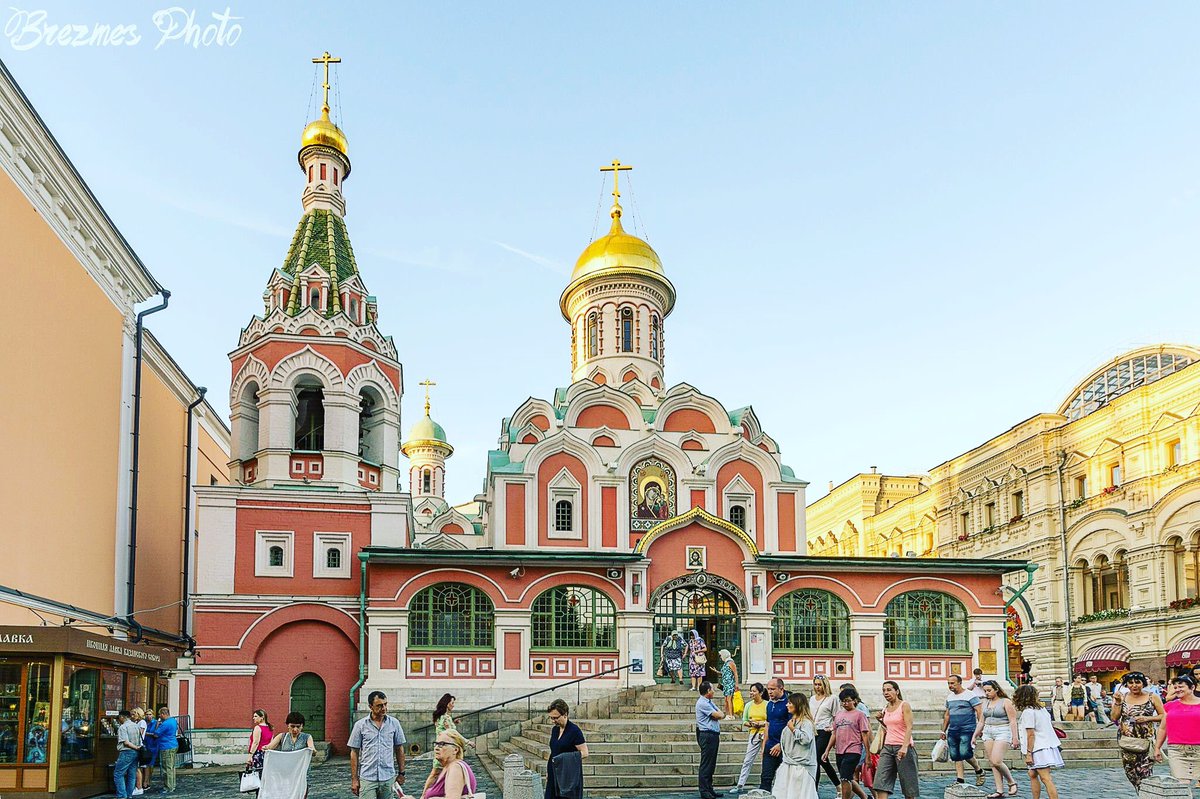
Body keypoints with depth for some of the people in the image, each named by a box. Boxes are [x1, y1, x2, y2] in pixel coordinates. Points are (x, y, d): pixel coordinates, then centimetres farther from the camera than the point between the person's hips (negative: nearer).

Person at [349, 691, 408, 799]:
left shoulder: (394, 723, 4)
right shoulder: (360, 725, -1)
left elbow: (399, 749, 11)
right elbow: (354, 752, 3)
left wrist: (401, 773, 9)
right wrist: (354, 779, 0)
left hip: (388, 778, 2)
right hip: (367, 778, -2)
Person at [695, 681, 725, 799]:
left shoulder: (709, 702, 18)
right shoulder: (702, 703, -14)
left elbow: (722, 715, 14)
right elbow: (719, 716, -14)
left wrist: (718, 714, -6)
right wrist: (718, 713, 7)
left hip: (714, 735, 10)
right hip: (707, 735, -10)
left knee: (711, 764, 13)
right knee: (706, 764, -7)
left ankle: (709, 789, 20)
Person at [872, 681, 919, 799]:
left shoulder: (904, 706, -5)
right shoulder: (885, 709, 14)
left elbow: (909, 727, -15)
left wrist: (905, 746, -28)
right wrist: (880, 720, 10)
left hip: (903, 747, -6)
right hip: (888, 747, 6)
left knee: (908, 785, 3)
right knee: (880, 783, -8)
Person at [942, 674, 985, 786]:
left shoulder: (970, 696, -6)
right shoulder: (949, 697, 15)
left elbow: (980, 713, -9)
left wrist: (979, 730, -17)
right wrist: (943, 731, 19)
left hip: (967, 731, -7)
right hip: (952, 731, 7)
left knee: (965, 753, -15)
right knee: (955, 756, 3)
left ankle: (979, 771, 9)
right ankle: (960, 780, 6)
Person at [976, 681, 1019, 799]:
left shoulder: (1005, 702, -6)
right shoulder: (985, 702, 12)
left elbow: (1013, 721, -9)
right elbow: (982, 721, 19)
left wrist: (1015, 737, -15)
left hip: (1003, 732, -7)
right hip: (988, 733, 7)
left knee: (996, 761, -17)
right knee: (992, 763, 1)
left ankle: (1011, 782, 5)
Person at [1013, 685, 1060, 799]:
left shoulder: (1028, 711, -12)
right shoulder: (1042, 709, 14)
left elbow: (1031, 734, -15)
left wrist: (1028, 753, -13)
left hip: (1039, 749, -9)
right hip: (1048, 745, 9)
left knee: (1045, 778, -12)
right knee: (1032, 774, 18)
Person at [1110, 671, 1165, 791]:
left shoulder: (1152, 698, 2)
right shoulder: (1122, 698, 7)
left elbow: (1163, 716, 2)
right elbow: (1114, 718, 2)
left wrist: (1147, 718, -12)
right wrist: (1118, 702, -9)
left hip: (1147, 739, -3)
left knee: (1145, 772, -10)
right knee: (1130, 772, 2)